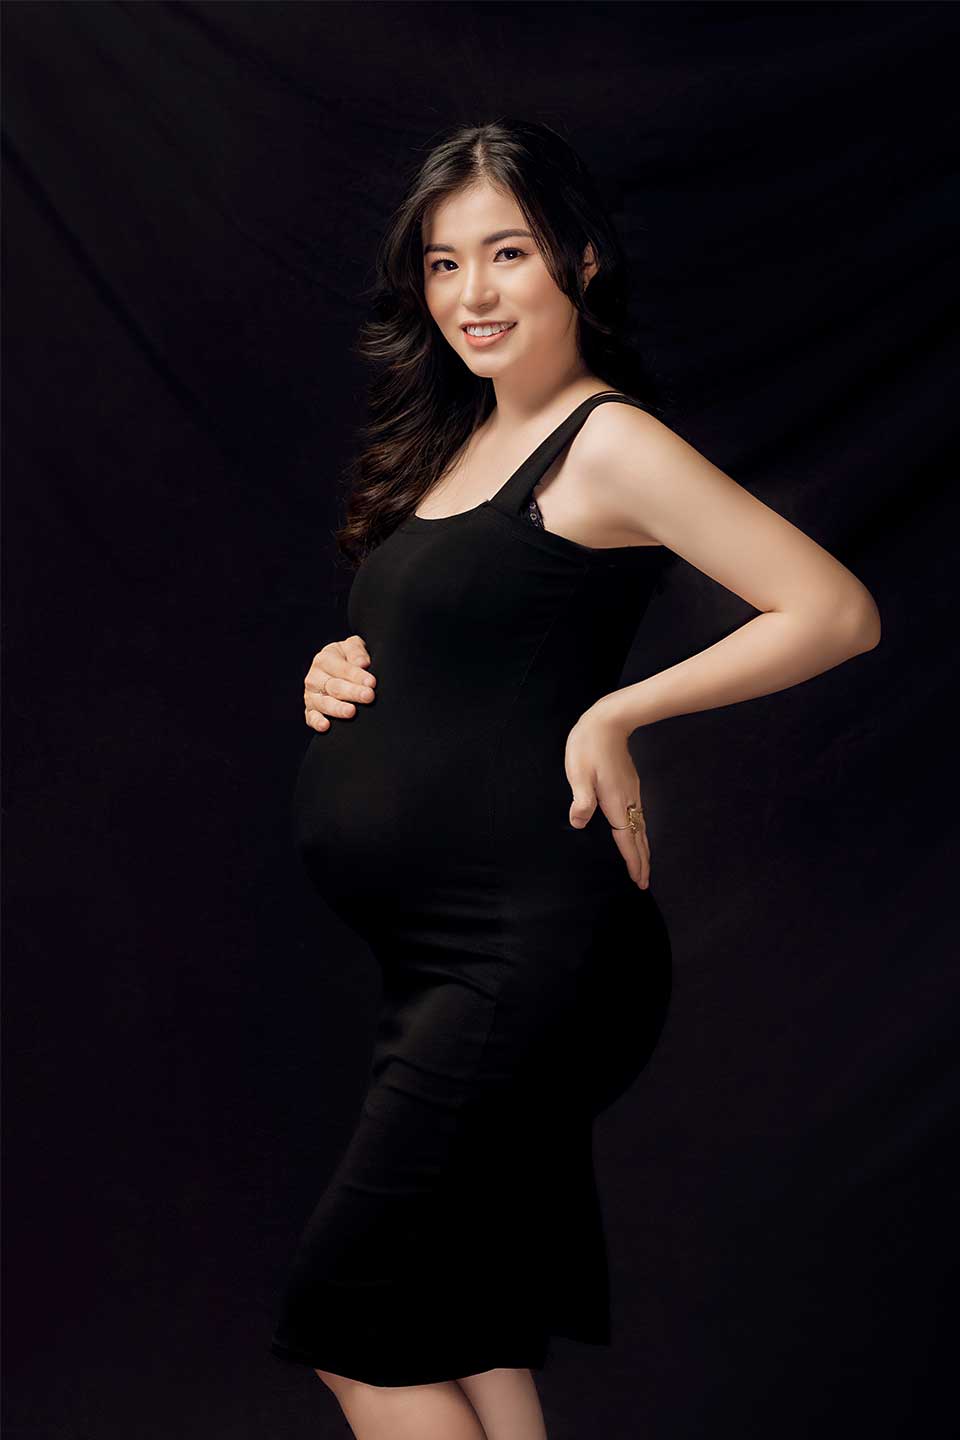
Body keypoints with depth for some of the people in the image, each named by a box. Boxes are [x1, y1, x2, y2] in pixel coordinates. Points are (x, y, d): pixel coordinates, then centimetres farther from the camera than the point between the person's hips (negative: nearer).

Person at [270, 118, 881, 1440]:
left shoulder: (608, 444, -10)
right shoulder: (452, 445, 15)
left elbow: (838, 612, -15)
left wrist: (615, 712, -15)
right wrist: (342, 678, 7)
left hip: (528, 945, -9)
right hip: (436, 958, 9)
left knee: (350, 1327, -5)